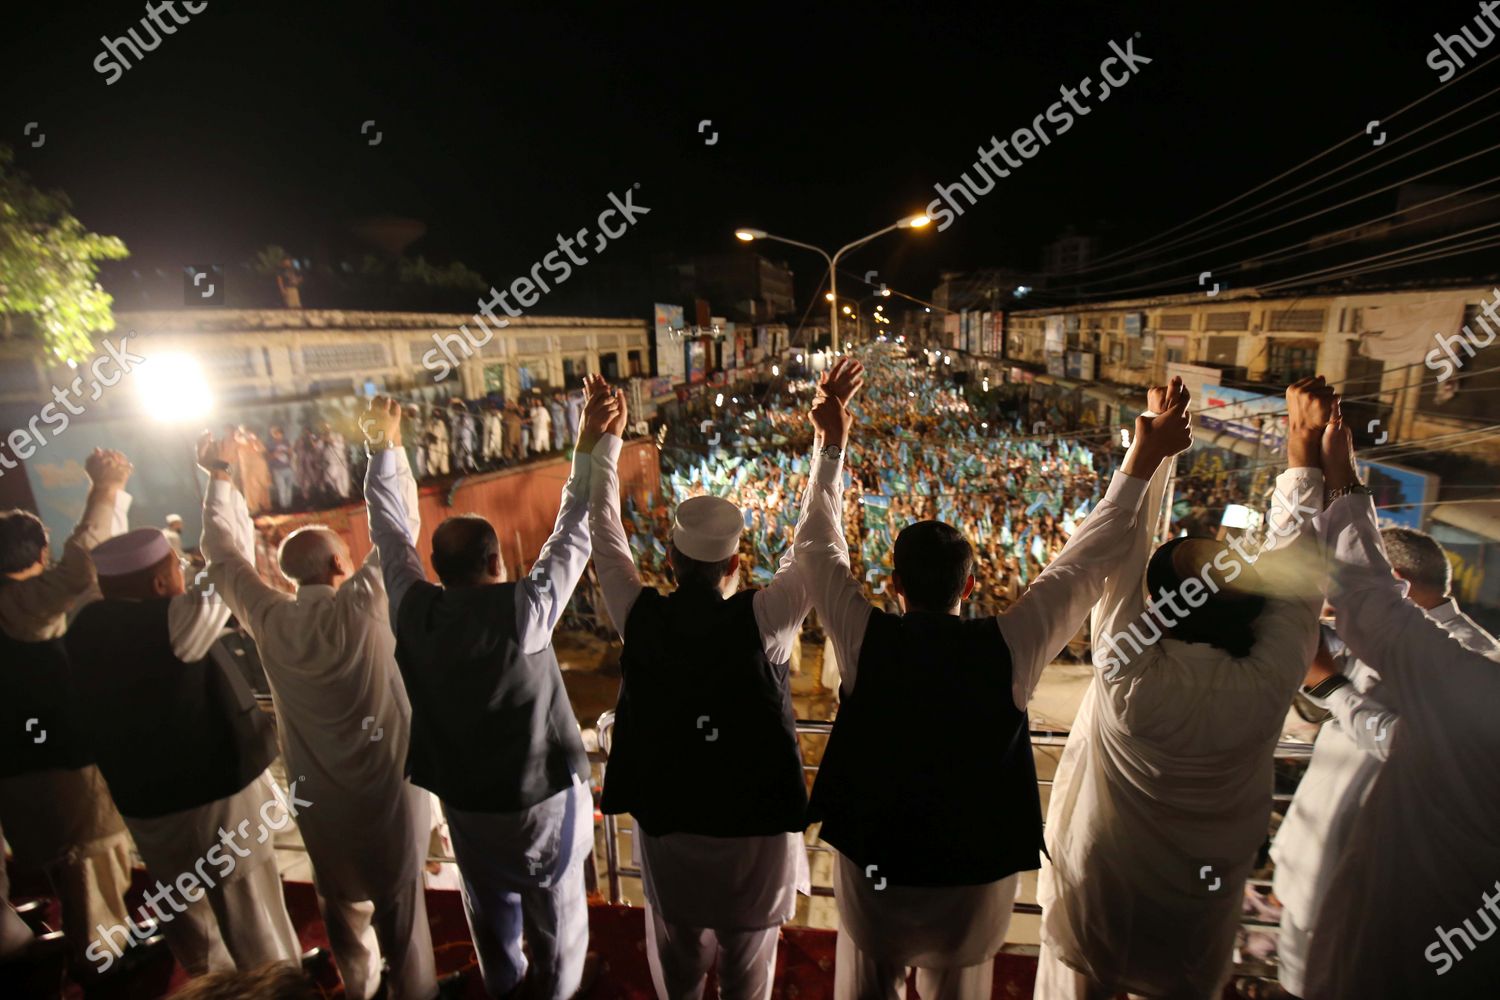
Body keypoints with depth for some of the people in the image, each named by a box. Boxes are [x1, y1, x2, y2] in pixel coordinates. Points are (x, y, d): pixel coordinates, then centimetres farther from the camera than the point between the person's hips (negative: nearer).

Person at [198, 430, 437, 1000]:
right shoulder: (366, 602, -21)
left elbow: (225, 553, 4)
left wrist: (220, 479, 12)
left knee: (341, 899, 25)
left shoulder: (270, 620, -12)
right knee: (400, 900, 15)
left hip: (319, 794, 4)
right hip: (387, 783, -3)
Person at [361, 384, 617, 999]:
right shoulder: (521, 611, -26)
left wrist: (383, 449, 8)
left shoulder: (413, 610, -15)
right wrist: (589, 449, -21)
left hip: (463, 798, 5)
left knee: (490, 909, 28)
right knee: (555, 913, 20)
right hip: (540, 794, -4)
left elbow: (390, 531, -2)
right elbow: (574, 534, -22)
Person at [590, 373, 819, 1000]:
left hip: (665, 823, 3)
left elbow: (604, 531, -5)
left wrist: (608, 437, 3)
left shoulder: (641, 618, -16)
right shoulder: (760, 621, -24)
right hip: (753, 826, -2)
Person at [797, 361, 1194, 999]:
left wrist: (831, 443, -4)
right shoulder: (1008, 648, -22)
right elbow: (1087, 562, -11)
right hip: (974, 870, 0)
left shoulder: (866, 641, -22)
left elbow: (818, 546, -9)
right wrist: (1143, 462, -2)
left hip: (871, 862, 0)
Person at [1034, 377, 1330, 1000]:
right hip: (1198, 911, 2)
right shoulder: (1266, 687, -27)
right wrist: (1304, 451, -5)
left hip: (1093, 896, -1)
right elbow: (1297, 573, -13)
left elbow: (1124, 544, -22)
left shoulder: (1129, 673, -32)